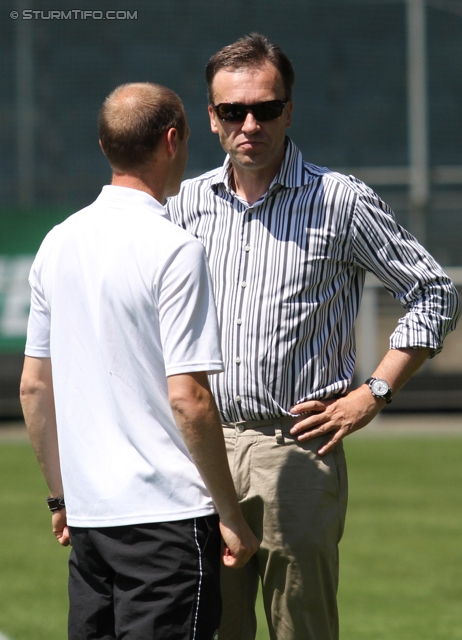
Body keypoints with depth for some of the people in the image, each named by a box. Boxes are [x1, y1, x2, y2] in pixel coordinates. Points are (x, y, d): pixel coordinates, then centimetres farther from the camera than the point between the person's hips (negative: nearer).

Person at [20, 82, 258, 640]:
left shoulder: (58, 244, 9)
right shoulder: (173, 249, -13)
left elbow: (33, 389, 15)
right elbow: (188, 398, -17)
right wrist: (230, 515, -9)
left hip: (87, 514, 7)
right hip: (169, 511, -7)